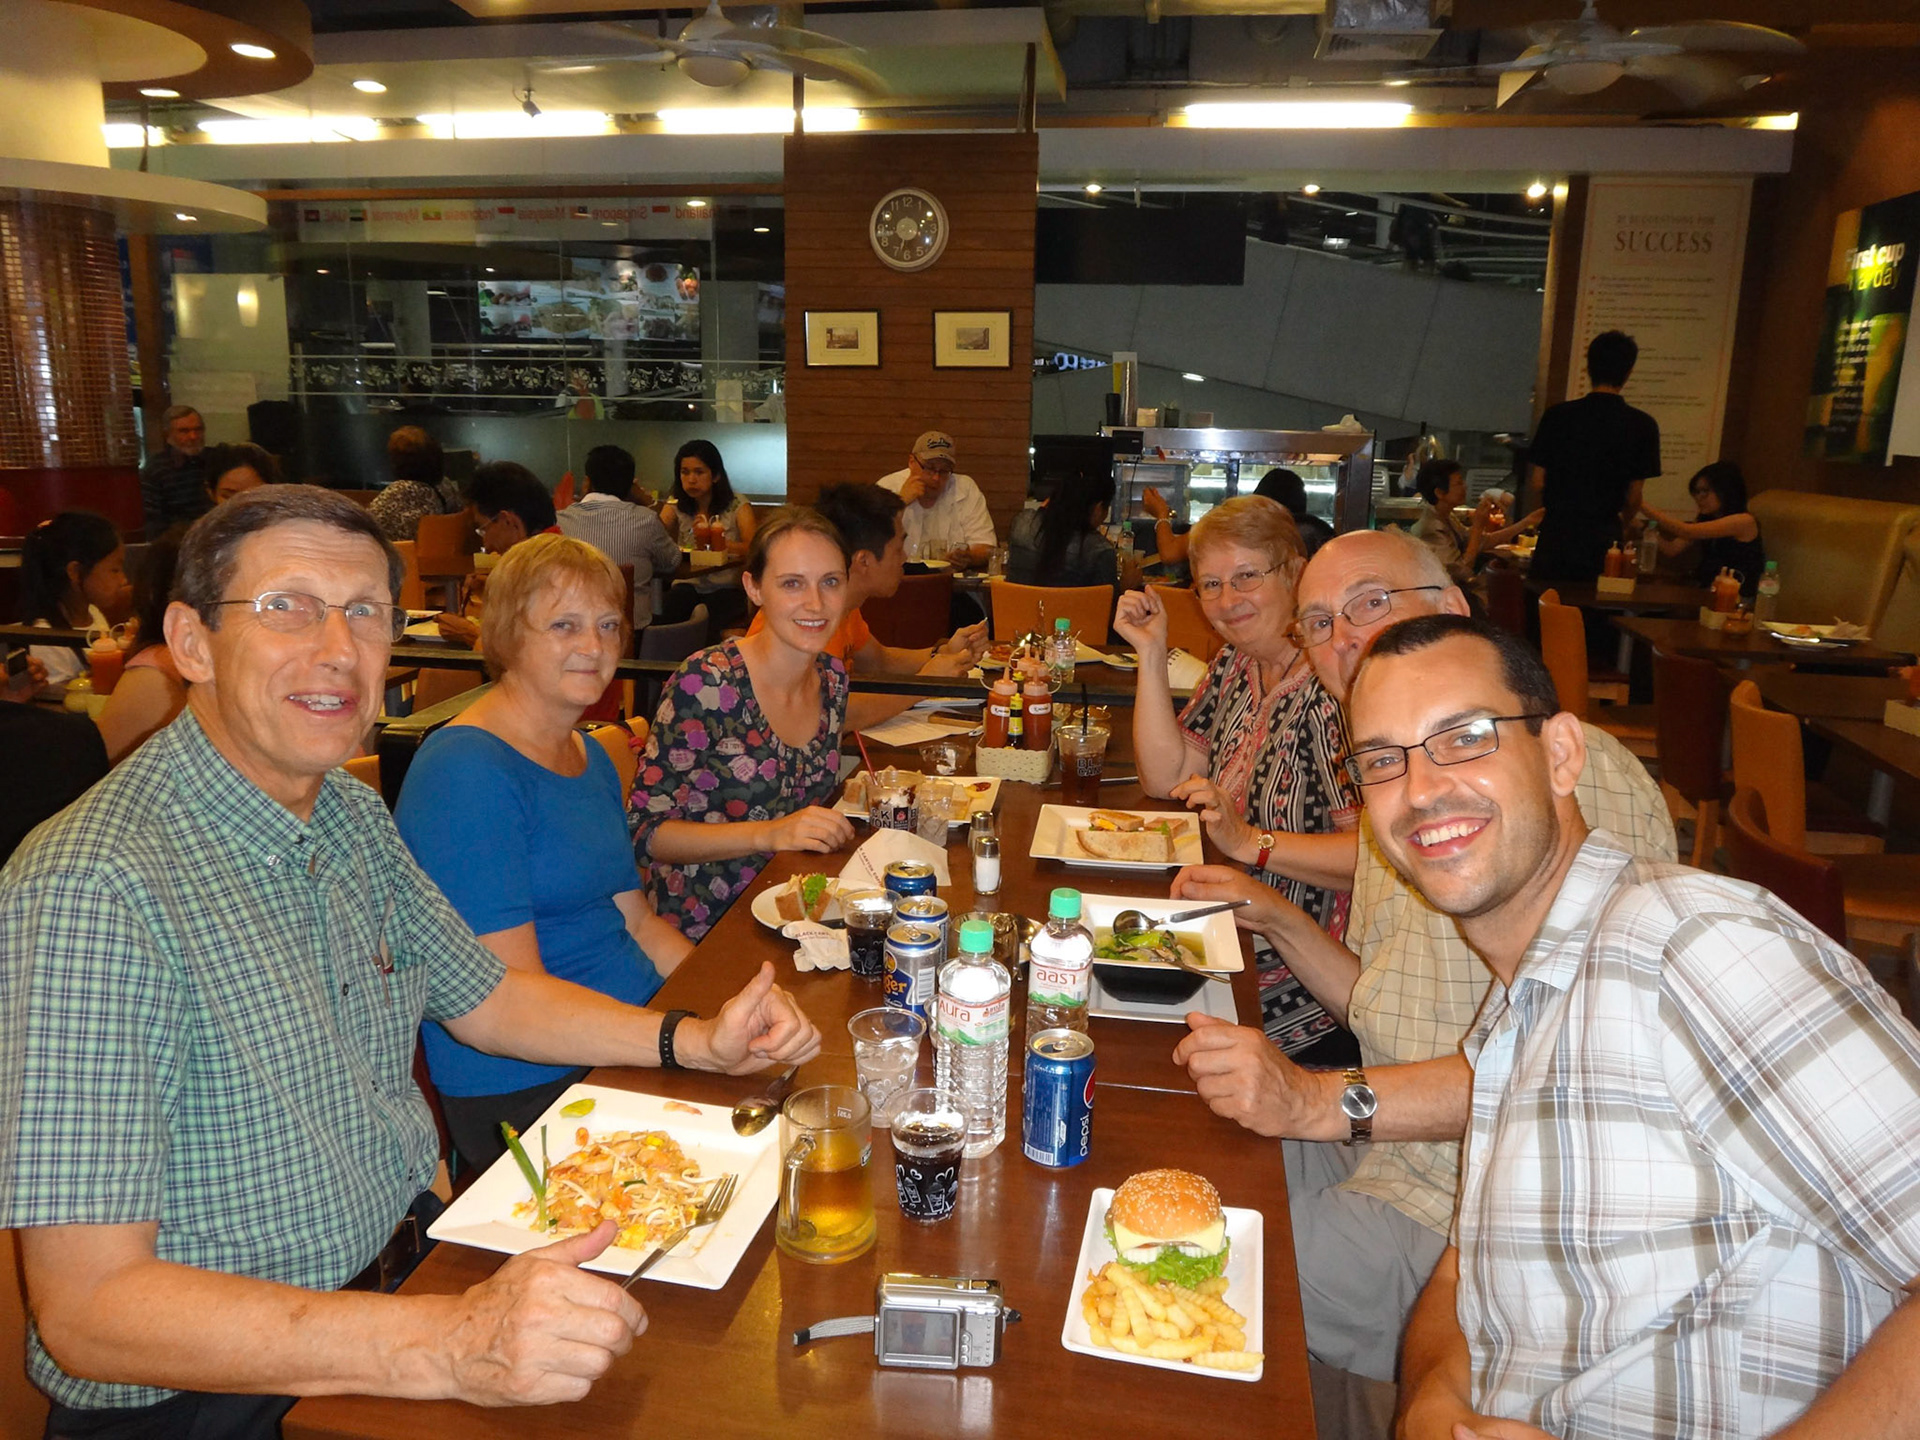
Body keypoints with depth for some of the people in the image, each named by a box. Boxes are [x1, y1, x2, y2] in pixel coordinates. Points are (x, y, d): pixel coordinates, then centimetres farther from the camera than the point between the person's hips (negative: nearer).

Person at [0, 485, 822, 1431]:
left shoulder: (352, 815, 3)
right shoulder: (95, 891, -23)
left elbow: (480, 998, 15)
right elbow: (86, 1308, -25)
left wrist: (697, 1040, 1)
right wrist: (445, 1348, -34)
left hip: (410, 1257, 7)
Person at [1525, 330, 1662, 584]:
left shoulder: (1557, 415, -3)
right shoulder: (1643, 426, -4)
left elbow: (1537, 484, -2)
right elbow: (1633, 497, -2)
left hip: (1556, 534, 0)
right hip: (1603, 539, 0)